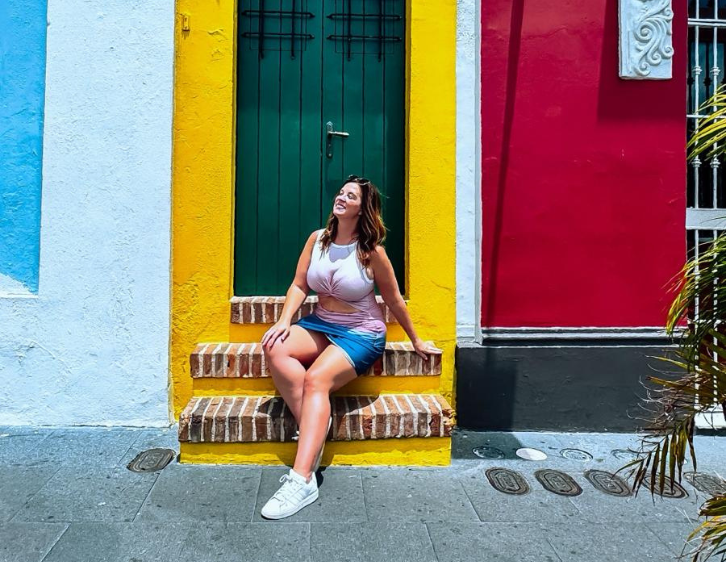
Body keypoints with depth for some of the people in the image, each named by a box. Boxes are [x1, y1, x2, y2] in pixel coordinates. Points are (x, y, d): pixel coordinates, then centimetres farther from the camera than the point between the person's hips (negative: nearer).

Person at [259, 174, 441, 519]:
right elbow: (299, 285, 2)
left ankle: (302, 481, -30)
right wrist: (285, 321, -15)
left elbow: (394, 300, 0)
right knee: (274, 347, -23)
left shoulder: (371, 252, -9)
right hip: (319, 325, 5)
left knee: (316, 379, -30)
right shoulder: (317, 239, 3)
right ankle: (312, 425, -15)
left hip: (360, 334, -5)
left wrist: (416, 341, 8)